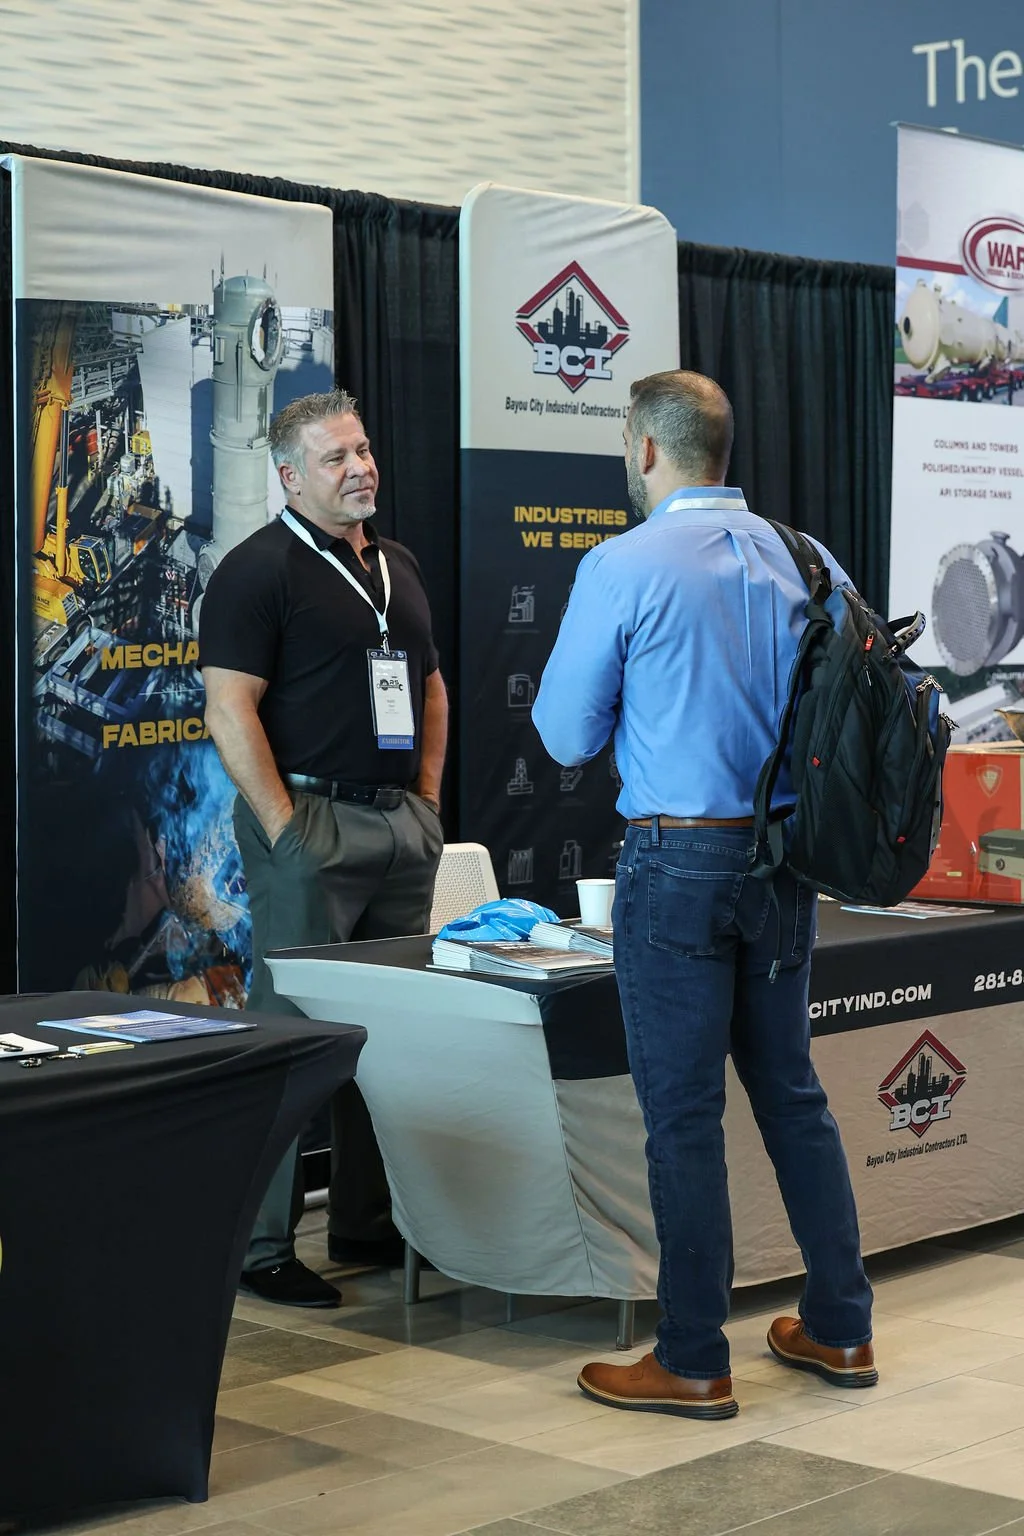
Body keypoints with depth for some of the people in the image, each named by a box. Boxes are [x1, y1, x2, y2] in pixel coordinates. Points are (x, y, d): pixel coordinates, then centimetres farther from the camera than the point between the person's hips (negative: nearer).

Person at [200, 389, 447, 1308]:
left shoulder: (399, 567, 16)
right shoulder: (259, 569, -7)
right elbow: (230, 710, -13)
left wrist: (428, 792, 12)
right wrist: (285, 828, -17)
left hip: (401, 821, 7)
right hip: (312, 822, -7)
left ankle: (369, 1223, 22)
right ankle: (264, 1247, 1)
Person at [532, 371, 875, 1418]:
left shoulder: (622, 568, -11)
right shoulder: (805, 562, 4)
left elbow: (567, 734, -5)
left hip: (679, 860, -5)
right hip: (787, 857, 6)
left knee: (683, 1113, 1)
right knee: (792, 1092, 16)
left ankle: (693, 1365, 7)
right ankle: (839, 1329, 23)